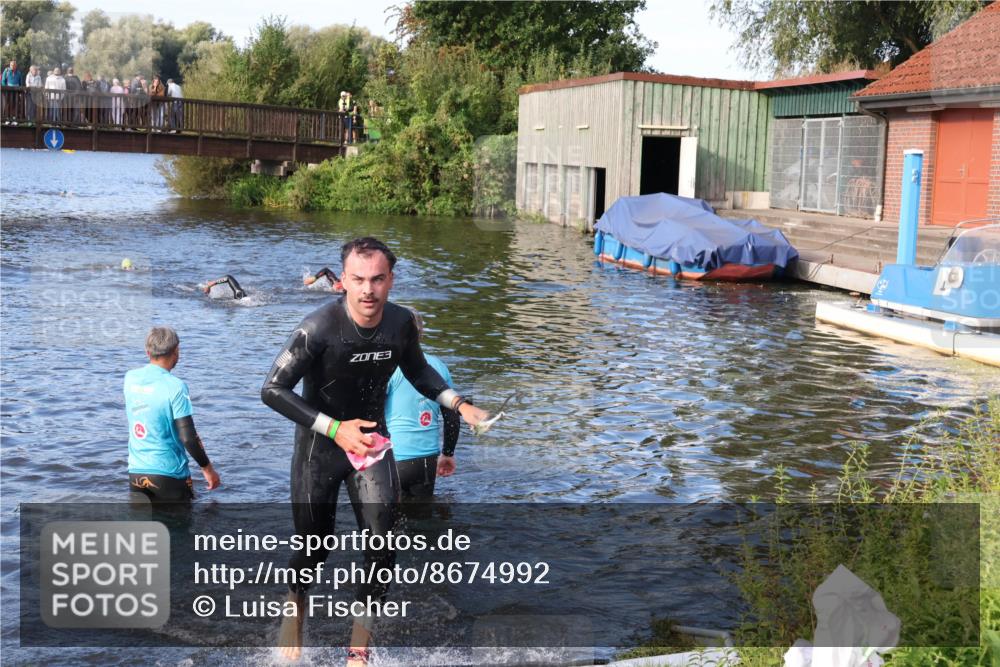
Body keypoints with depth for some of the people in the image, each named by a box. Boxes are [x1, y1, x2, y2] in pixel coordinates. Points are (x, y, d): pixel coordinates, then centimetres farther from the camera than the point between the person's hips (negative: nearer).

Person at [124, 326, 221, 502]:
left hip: (136, 473, 5)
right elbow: (188, 438, -16)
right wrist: (208, 468, -4)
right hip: (169, 474, -5)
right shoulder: (175, 386, -16)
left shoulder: (130, 378, 0)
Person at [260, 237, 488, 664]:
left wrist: (460, 405, -5)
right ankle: (295, 604, 43)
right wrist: (336, 429, -29)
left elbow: (418, 372, 10)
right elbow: (272, 391, -23)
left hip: (371, 439, 3)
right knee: (315, 548, 8)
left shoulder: (401, 323, -10)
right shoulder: (319, 328, -25)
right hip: (319, 445, -3)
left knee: (382, 548, -5)